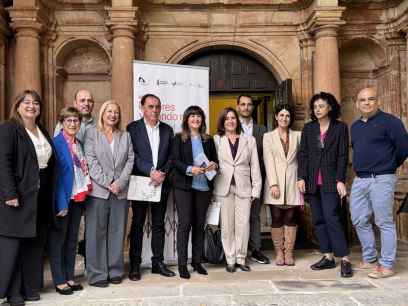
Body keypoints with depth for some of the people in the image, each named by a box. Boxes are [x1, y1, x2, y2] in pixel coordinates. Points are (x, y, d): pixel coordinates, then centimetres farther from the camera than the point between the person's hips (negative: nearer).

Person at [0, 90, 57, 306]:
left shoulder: (43, 132, 14)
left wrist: (50, 195, 11)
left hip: (41, 198, 7)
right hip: (18, 196, -7)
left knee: (35, 243, 11)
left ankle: (30, 287, 22)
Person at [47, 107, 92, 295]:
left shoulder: (78, 144, 11)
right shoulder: (56, 143, -12)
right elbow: (54, 175, -16)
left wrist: (87, 185, 5)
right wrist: (61, 202, -20)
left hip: (78, 198, 8)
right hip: (63, 199, -7)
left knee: (72, 239, 14)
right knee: (58, 239, 3)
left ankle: (69, 277, 24)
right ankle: (59, 281, 13)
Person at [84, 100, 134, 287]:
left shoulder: (125, 136, 14)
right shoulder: (91, 133, 5)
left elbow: (130, 160, 6)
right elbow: (91, 161, -4)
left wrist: (119, 183, -8)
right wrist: (107, 183, -11)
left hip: (120, 192, 3)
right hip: (98, 191, -3)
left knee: (117, 232, 6)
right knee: (96, 232, 0)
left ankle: (115, 271, 16)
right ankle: (97, 274, 8)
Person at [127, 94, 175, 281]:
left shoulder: (167, 130, 10)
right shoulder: (133, 128, -1)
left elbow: (171, 156, 6)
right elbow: (133, 155, -10)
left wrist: (163, 173, -10)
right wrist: (151, 171, -18)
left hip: (161, 183, 4)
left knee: (158, 224, 10)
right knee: (137, 224, 4)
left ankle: (158, 262, 20)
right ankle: (135, 265, 12)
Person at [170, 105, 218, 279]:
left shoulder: (208, 140, 13)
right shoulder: (179, 139, 3)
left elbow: (215, 159, 16)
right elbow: (175, 160, -5)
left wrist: (214, 164, -7)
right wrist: (190, 169, -20)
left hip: (204, 186, 3)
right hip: (184, 186, -3)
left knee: (199, 224, 8)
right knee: (184, 223, -4)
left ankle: (197, 261, 19)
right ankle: (182, 264, 4)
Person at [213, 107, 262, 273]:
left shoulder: (249, 140, 11)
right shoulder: (216, 140, 7)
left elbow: (255, 166, 8)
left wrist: (256, 189, 2)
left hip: (243, 187, 1)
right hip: (223, 188, -1)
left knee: (243, 225, -3)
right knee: (227, 225, 3)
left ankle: (241, 259, 12)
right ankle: (230, 260, 14)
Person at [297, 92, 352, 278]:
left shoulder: (340, 127, 1)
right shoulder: (308, 128, 10)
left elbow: (343, 156, -2)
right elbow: (303, 154, 7)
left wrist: (340, 180, -10)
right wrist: (301, 177, -2)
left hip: (330, 181, -4)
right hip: (313, 181, 4)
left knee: (331, 218, -12)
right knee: (318, 220, 6)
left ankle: (345, 259, -4)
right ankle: (328, 257, 15)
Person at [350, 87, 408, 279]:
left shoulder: (389, 121, -6)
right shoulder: (355, 126, 15)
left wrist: (389, 166, 2)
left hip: (381, 179, -7)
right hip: (359, 180, 7)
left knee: (384, 222, -2)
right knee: (359, 220, 10)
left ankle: (387, 265, 6)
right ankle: (369, 259, 24)